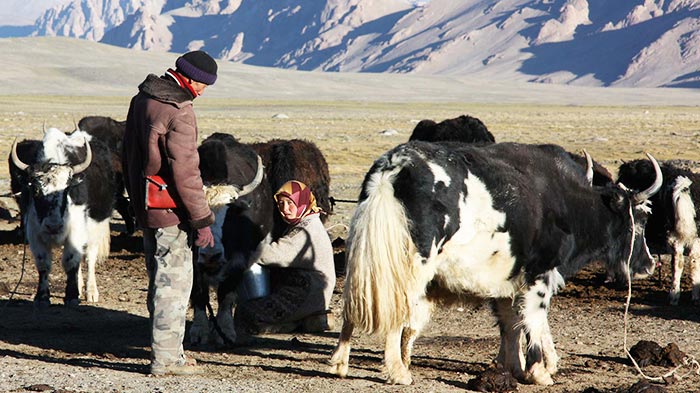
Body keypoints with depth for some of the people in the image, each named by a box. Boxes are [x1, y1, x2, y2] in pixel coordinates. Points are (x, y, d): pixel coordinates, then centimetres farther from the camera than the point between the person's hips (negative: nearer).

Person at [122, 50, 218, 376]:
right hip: (170, 213, -9)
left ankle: (164, 350, 25)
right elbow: (185, 173, -22)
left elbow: (128, 154, 18)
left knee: (160, 281, 17)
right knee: (174, 283, -1)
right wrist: (202, 220, -16)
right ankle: (166, 358, 3)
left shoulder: (141, 99, 8)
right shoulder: (178, 112, -20)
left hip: (144, 208, 9)